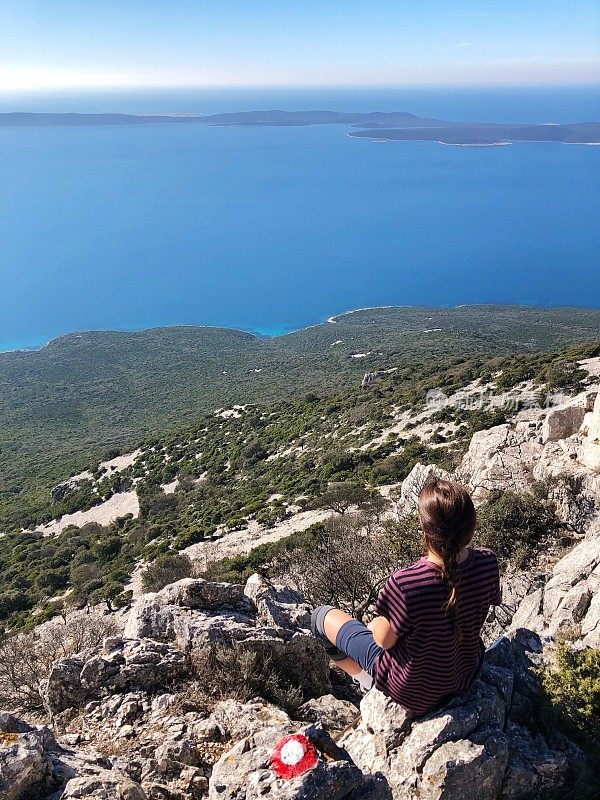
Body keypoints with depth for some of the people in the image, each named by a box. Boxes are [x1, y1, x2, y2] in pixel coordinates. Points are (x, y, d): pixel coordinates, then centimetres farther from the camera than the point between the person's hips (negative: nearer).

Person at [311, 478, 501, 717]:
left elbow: (384, 640, -21)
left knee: (322, 615, 13)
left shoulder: (404, 584, -38)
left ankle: (362, 676, 40)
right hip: (466, 677, 5)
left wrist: (377, 623, 3)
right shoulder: (488, 562, -23)